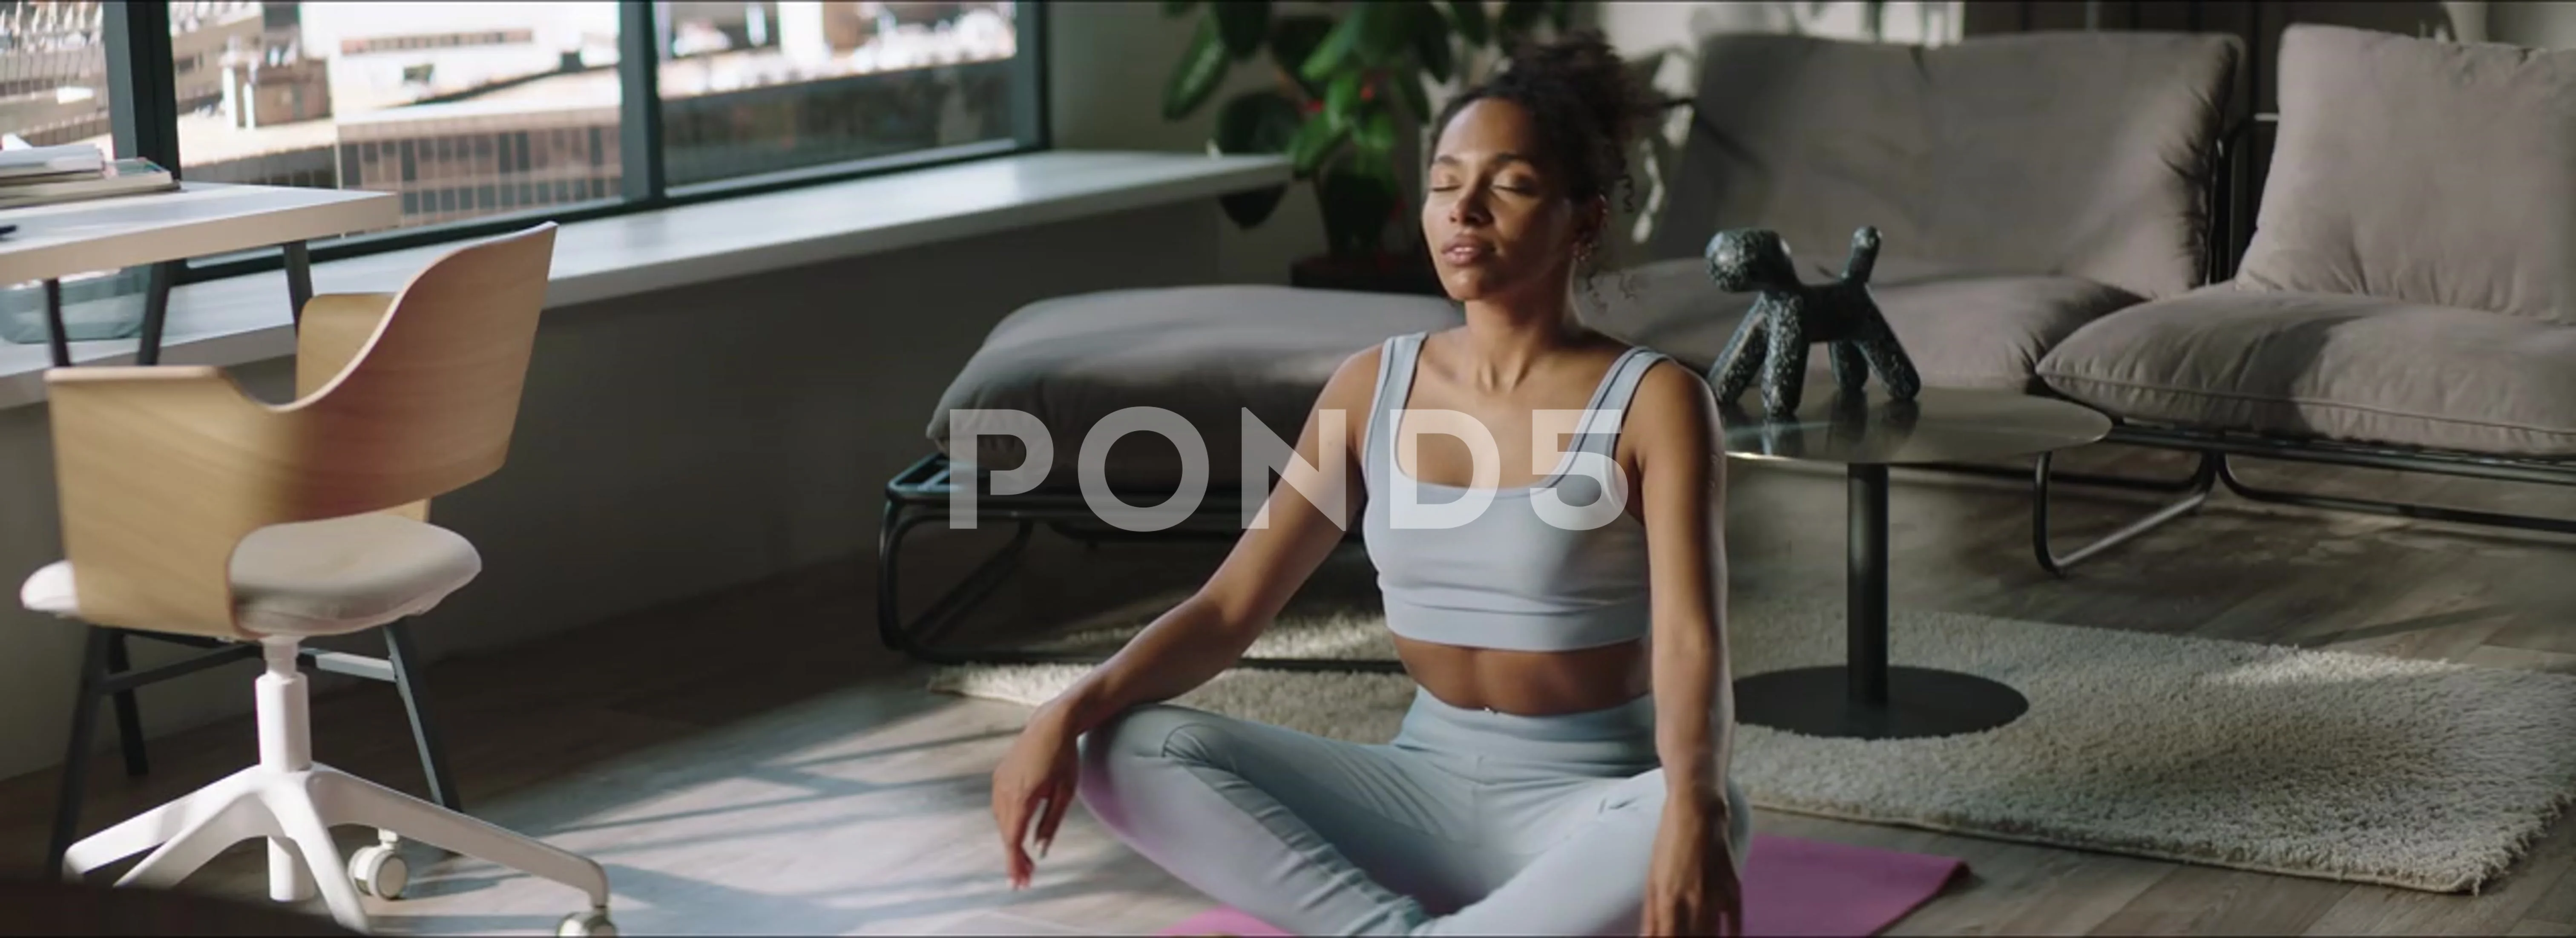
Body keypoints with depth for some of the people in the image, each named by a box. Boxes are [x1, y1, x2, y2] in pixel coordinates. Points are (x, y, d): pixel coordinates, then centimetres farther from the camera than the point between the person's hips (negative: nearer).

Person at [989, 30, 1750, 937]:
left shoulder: (1653, 401, -10)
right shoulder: (1372, 386, 2)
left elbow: (1691, 643, -23)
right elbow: (1229, 605, 0)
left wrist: (1692, 805, -45)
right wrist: (1073, 709, -19)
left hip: (1587, 804, -3)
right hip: (1424, 787, 4)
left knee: (1710, 818, -40)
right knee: (1130, 750, -18)